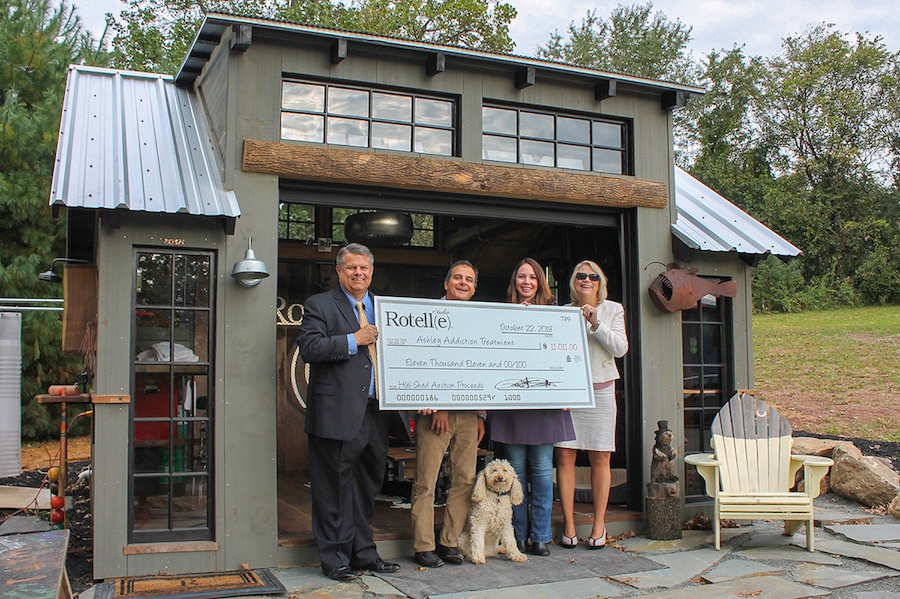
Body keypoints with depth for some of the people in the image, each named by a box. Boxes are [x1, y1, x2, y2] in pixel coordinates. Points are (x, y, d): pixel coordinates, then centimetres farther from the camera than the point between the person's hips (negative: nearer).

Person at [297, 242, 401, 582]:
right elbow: (308, 348, -13)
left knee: (367, 486, 14)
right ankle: (335, 559, 13)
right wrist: (354, 340, -15)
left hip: (375, 411, 6)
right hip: (337, 412, -5)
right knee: (334, 488, 1)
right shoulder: (319, 305, 0)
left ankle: (363, 554, 26)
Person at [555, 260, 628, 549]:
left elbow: (620, 348, -4)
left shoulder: (613, 310, 7)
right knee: (564, 457, -3)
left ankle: (599, 524, 12)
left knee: (600, 459, 2)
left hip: (600, 390, 0)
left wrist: (595, 324, -14)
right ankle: (569, 524, 7)